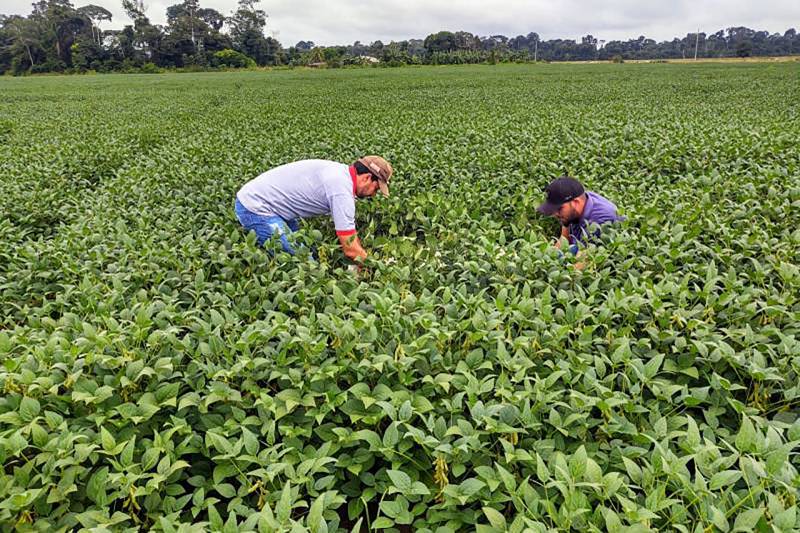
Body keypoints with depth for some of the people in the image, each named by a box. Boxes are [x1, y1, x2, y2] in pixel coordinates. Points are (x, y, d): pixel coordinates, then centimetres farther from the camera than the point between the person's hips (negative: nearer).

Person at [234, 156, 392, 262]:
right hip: (255, 208, -10)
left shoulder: (341, 172, 5)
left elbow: (348, 229, 13)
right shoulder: (342, 190, -24)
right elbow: (350, 250, -22)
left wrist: (364, 256, 10)